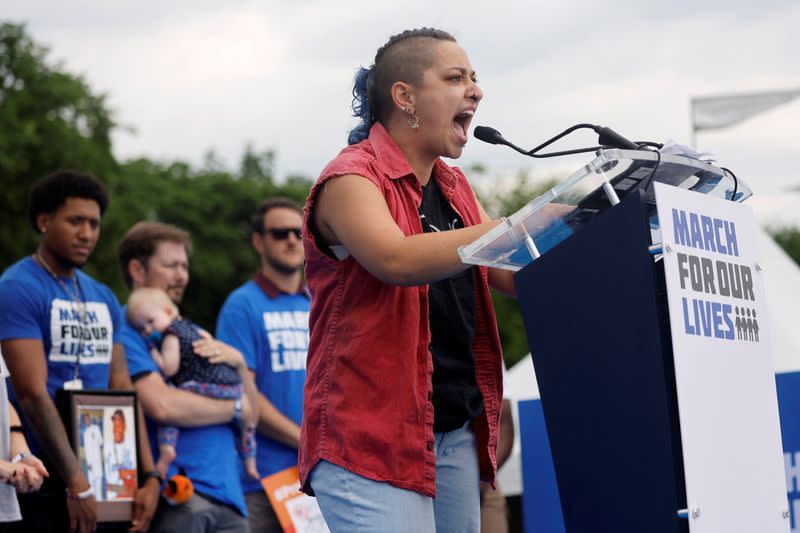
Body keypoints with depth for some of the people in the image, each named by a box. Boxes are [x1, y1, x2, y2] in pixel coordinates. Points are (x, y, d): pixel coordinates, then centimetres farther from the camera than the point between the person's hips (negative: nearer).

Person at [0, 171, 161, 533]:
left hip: (106, 479, 7)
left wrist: (149, 477, 3)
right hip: (45, 485, -7)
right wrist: (77, 484, -18)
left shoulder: (103, 299, 14)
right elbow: (33, 394, -16)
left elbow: (122, 391, 13)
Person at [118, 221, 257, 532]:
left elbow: (252, 409, 23)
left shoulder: (189, 332, 25)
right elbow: (162, 406, -15)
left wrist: (238, 363, 2)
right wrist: (234, 408, 0)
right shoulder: (127, 333, -1)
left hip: (227, 490, 8)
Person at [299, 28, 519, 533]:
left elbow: (516, 275, 17)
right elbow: (397, 260, -25)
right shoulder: (351, 179, -8)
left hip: (455, 429, 8)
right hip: (370, 432, -8)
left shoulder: (453, 187, 17)